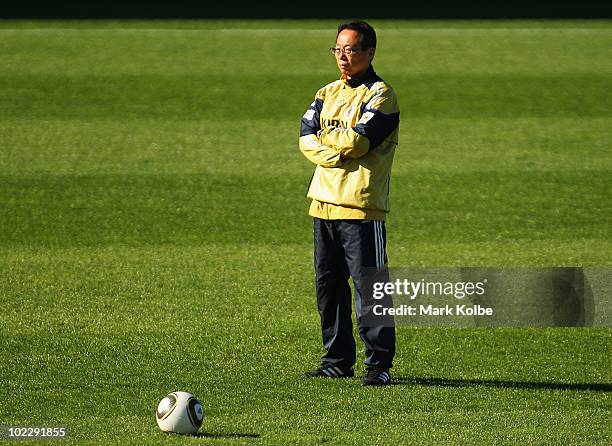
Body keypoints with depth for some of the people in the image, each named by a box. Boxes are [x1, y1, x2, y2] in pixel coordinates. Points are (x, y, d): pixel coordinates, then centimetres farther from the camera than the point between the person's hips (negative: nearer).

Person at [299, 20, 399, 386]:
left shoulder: (380, 94, -4)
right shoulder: (328, 93, 17)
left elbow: (359, 139, -16)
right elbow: (307, 136, 4)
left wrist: (326, 136, 1)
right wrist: (340, 152, -13)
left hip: (362, 205, -7)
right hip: (324, 202, 7)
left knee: (369, 288, -7)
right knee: (328, 286, 10)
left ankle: (379, 365, -3)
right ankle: (337, 361, 19)